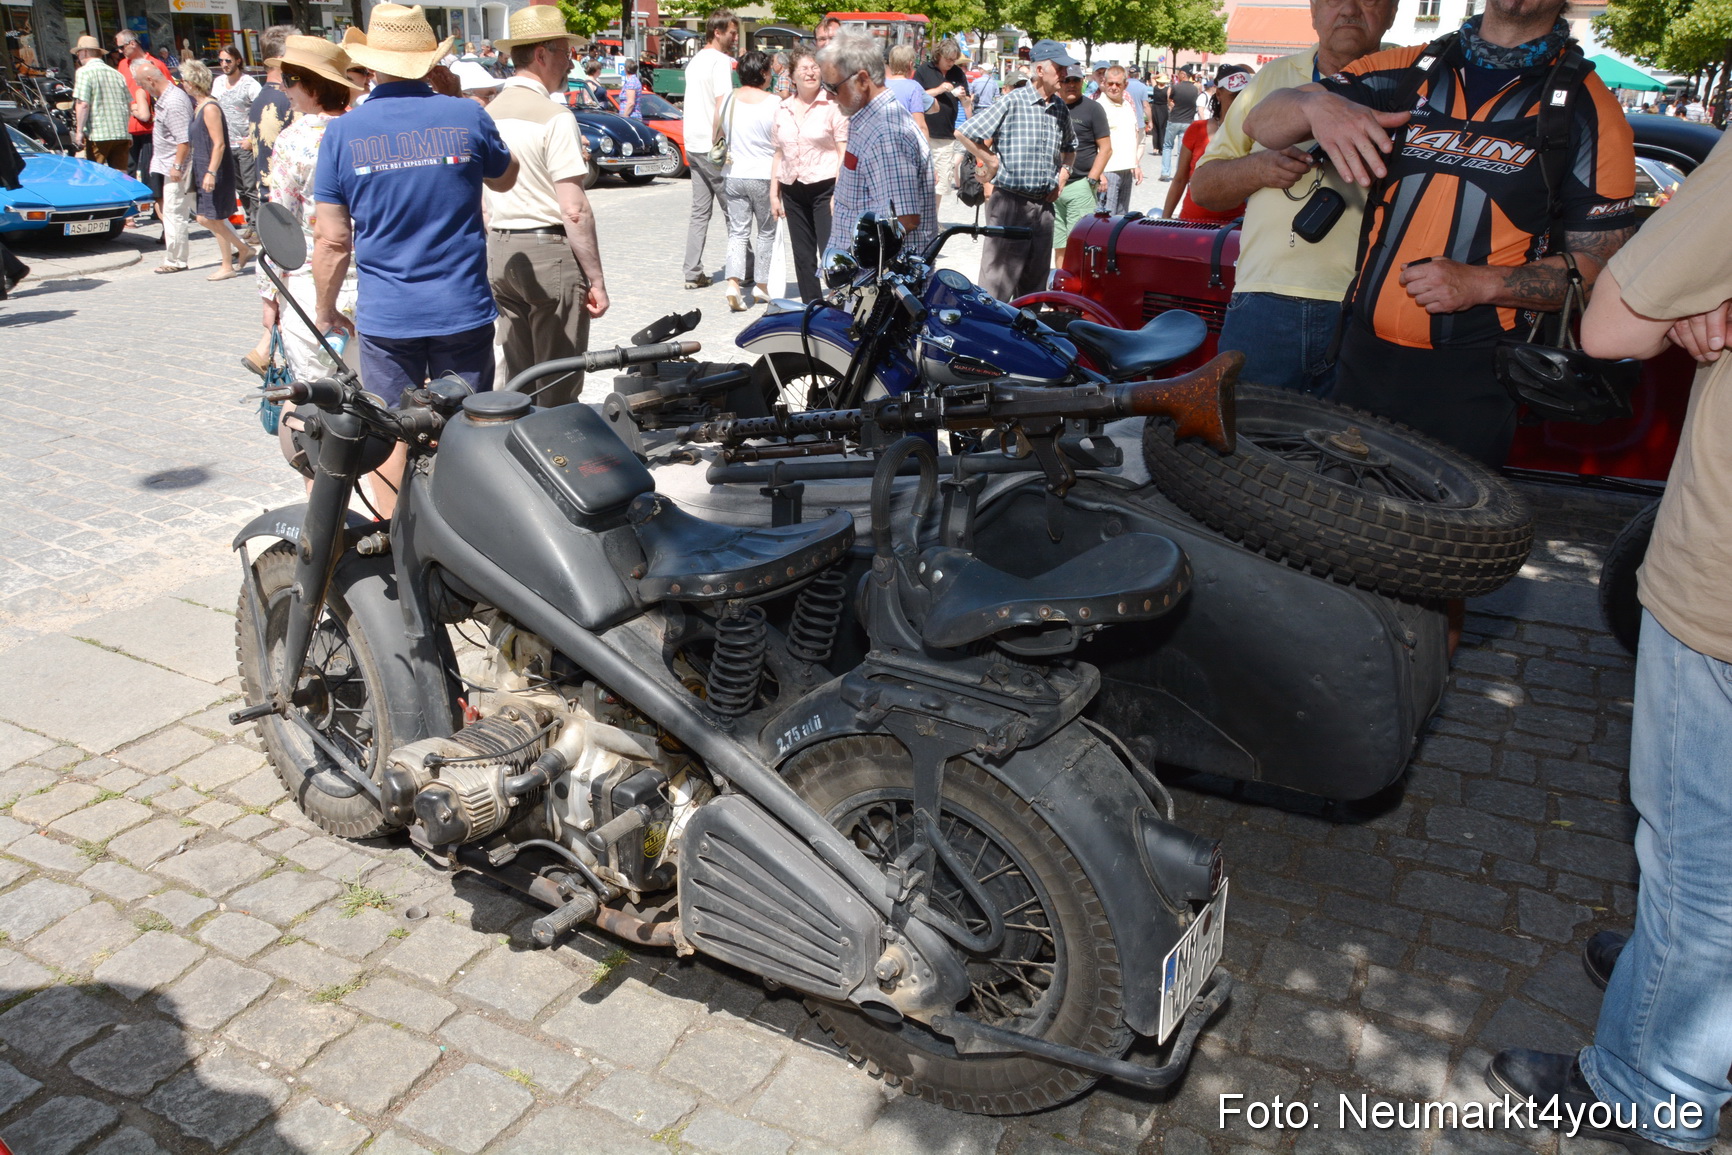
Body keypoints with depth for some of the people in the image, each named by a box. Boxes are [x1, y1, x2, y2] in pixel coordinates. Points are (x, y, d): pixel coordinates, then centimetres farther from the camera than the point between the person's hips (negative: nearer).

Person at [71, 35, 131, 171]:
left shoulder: (84, 72, -4)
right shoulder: (117, 74, 15)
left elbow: (83, 104, -13)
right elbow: (129, 104, 16)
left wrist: (79, 131, -10)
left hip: (98, 134, -5)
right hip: (121, 134, 6)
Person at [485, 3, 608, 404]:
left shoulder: (487, 115, 10)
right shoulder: (554, 118, -12)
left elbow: (481, 202, 15)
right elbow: (574, 210, -17)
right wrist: (596, 279, -13)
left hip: (499, 251, 8)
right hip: (547, 250, -7)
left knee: (515, 381, 14)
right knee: (559, 387, 0)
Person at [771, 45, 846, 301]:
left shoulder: (832, 106, -3)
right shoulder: (783, 109, 12)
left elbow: (845, 151, -7)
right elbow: (779, 153, 17)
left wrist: (839, 192, -15)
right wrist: (774, 193, 12)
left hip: (824, 187, -5)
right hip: (792, 190, 5)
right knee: (803, 255, 8)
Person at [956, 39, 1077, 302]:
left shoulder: (1061, 109, 10)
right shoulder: (1012, 102, -8)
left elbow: (1070, 147, 29)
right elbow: (966, 133, -7)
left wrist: (1064, 172, 12)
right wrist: (992, 162, -3)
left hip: (1044, 205, 6)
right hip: (1010, 203, -6)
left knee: (1035, 283, 12)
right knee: (998, 281, -4)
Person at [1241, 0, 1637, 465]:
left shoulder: (1589, 112, 0)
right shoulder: (1406, 71, 10)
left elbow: (1599, 266, -1)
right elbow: (1261, 122, 4)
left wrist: (1481, 284, -19)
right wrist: (1318, 104, -20)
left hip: (1472, 379, -3)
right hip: (1362, 359, 3)